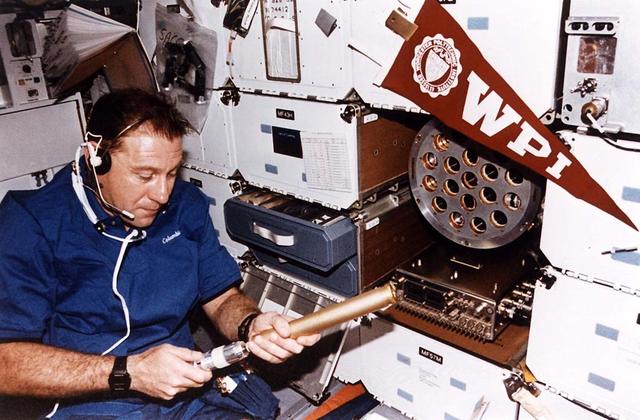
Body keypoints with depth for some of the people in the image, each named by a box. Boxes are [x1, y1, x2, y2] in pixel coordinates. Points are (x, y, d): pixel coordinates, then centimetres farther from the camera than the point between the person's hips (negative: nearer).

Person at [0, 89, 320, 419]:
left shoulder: (186, 205, 4)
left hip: (187, 392, 2)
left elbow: (222, 298, 9)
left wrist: (251, 326, -13)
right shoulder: (29, 222, -10)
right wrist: (128, 372, -22)